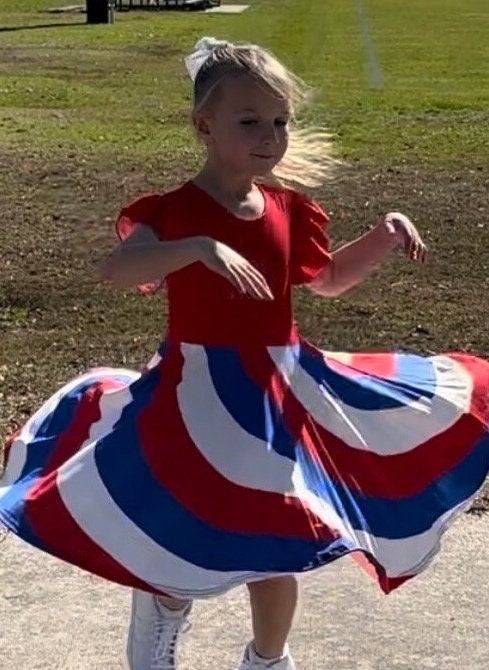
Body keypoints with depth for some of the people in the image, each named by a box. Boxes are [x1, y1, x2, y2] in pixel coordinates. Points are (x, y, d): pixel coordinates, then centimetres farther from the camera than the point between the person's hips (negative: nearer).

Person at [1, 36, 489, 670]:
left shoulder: (289, 209, 2)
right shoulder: (175, 210, -15)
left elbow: (328, 279, 20)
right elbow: (116, 270, -33)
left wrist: (385, 235, 5)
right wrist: (200, 248, -46)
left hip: (278, 390, 5)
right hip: (197, 394, -5)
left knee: (278, 541, 14)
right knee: (184, 539, 3)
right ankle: (163, 605, 38)